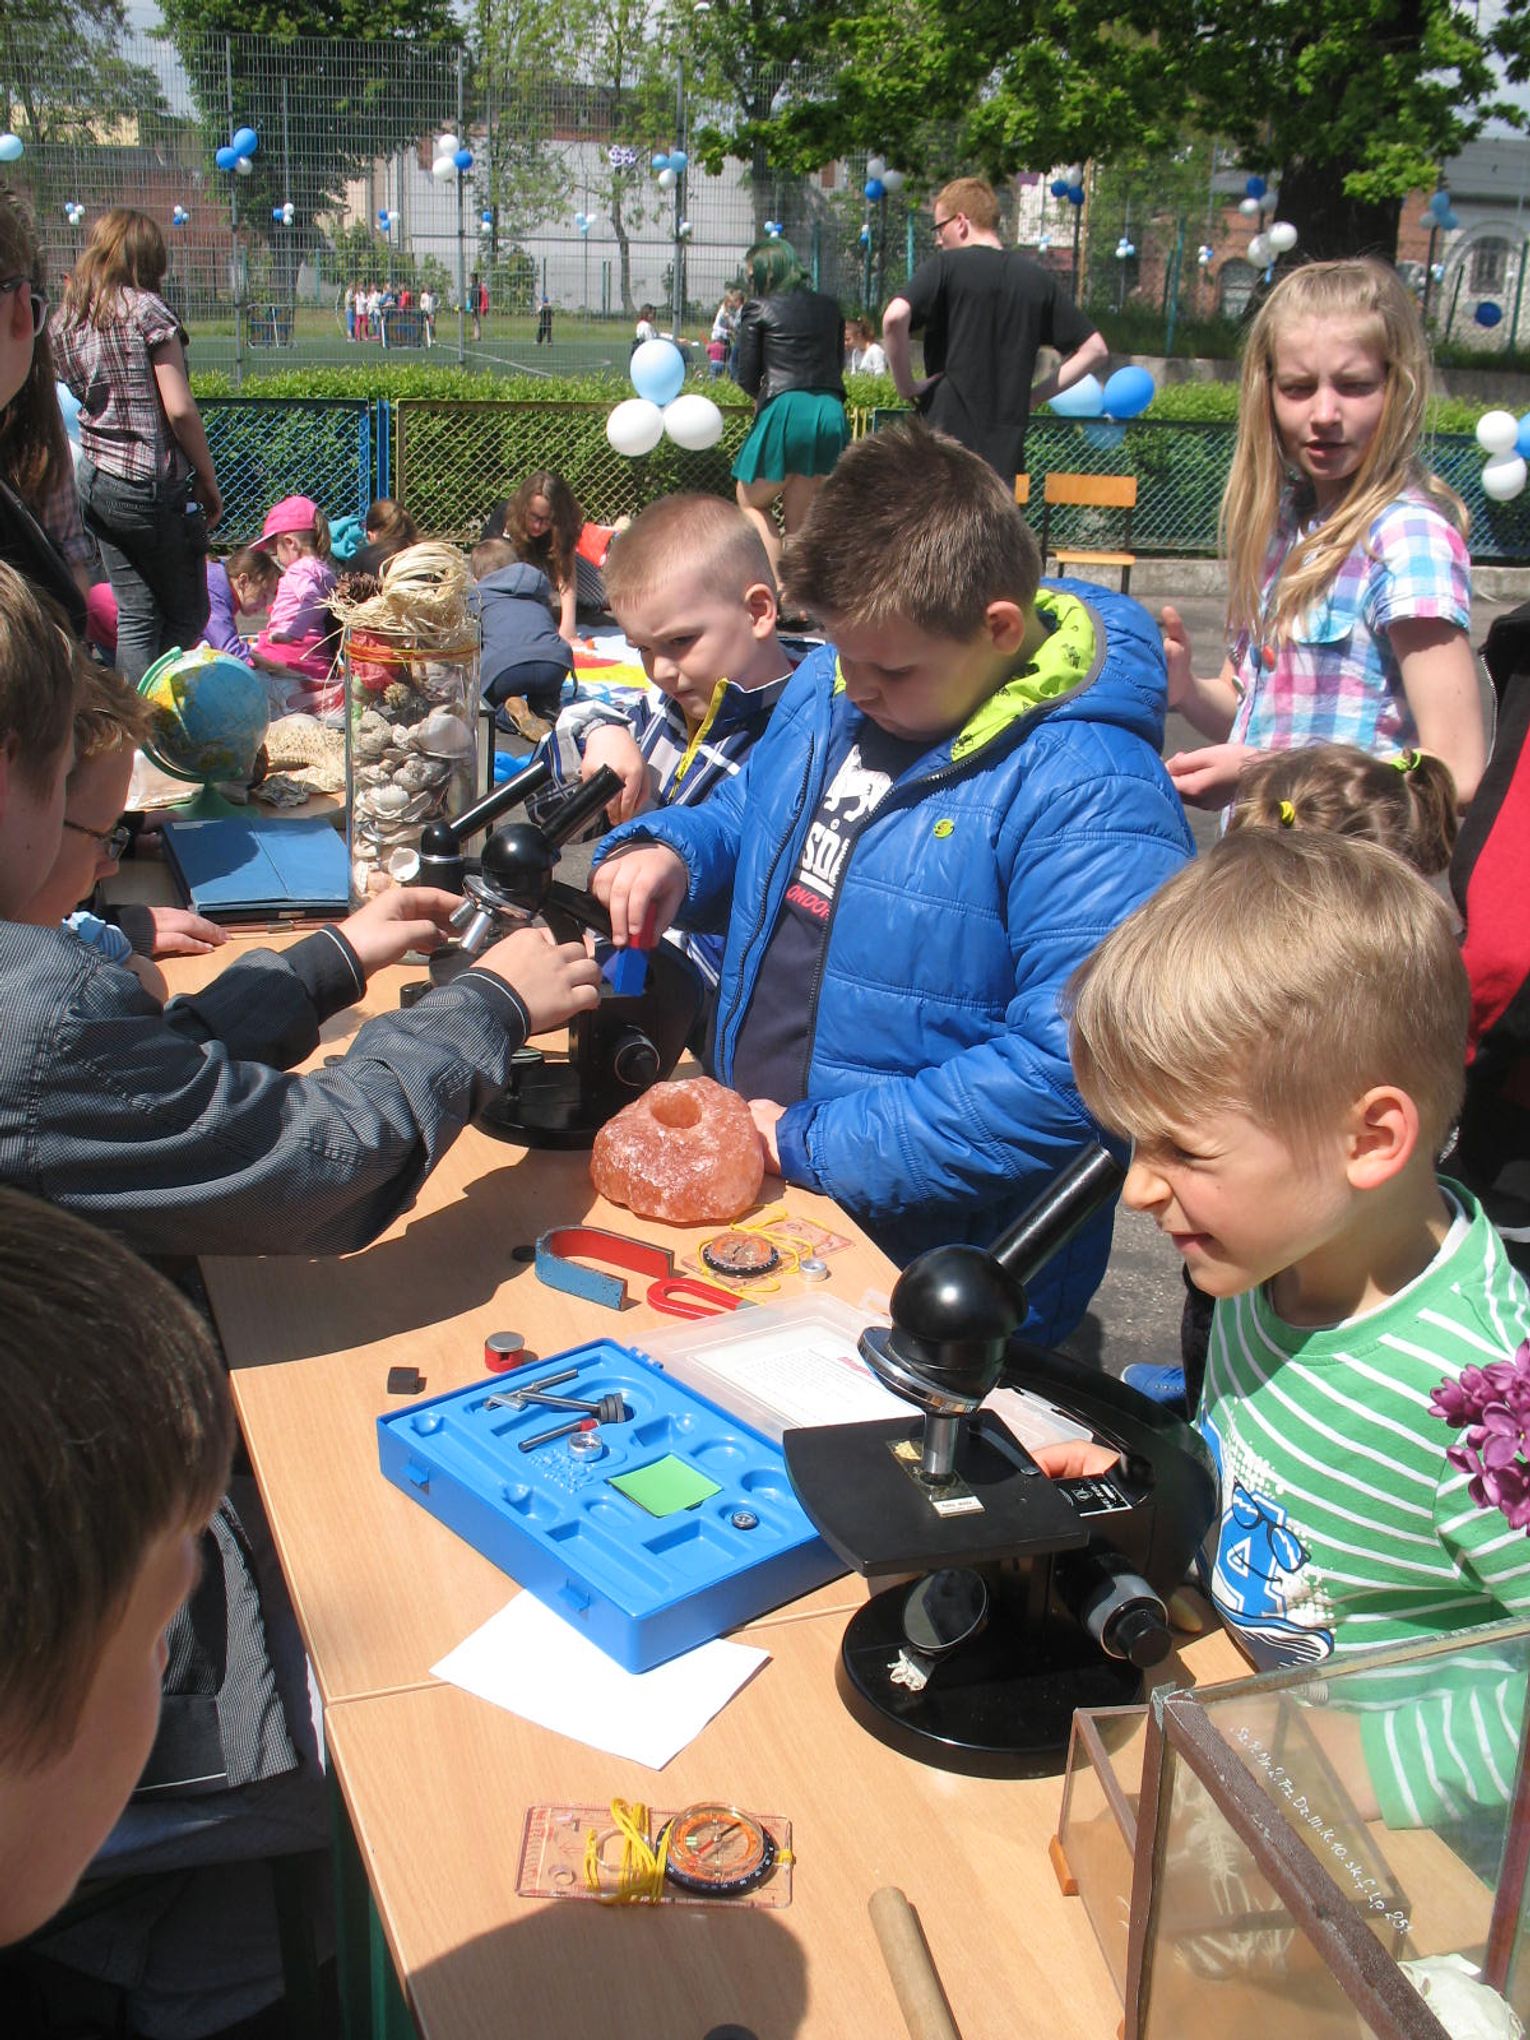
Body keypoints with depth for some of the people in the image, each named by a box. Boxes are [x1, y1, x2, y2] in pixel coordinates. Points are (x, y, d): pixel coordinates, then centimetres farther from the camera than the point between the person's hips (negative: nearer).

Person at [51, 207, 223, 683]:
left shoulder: (64, 318, 9)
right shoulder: (147, 309, -9)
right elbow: (179, 409, -14)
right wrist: (208, 479, -6)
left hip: (93, 479, 7)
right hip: (152, 485, -6)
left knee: (134, 615, 10)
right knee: (187, 616, 4)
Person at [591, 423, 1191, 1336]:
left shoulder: (1091, 798, -21)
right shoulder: (829, 688, 6)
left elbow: (1064, 1072, -28)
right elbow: (744, 820, 25)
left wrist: (809, 1145, -21)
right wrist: (666, 851, 1)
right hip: (749, 1189, 8)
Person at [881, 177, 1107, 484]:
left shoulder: (945, 266, -3)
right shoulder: (1038, 279, 11)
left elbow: (894, 317, -21)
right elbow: (1094, 349, 12)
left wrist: (906, 386, -9)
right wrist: (1035, 394, 10)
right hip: (1004, 450, 4)